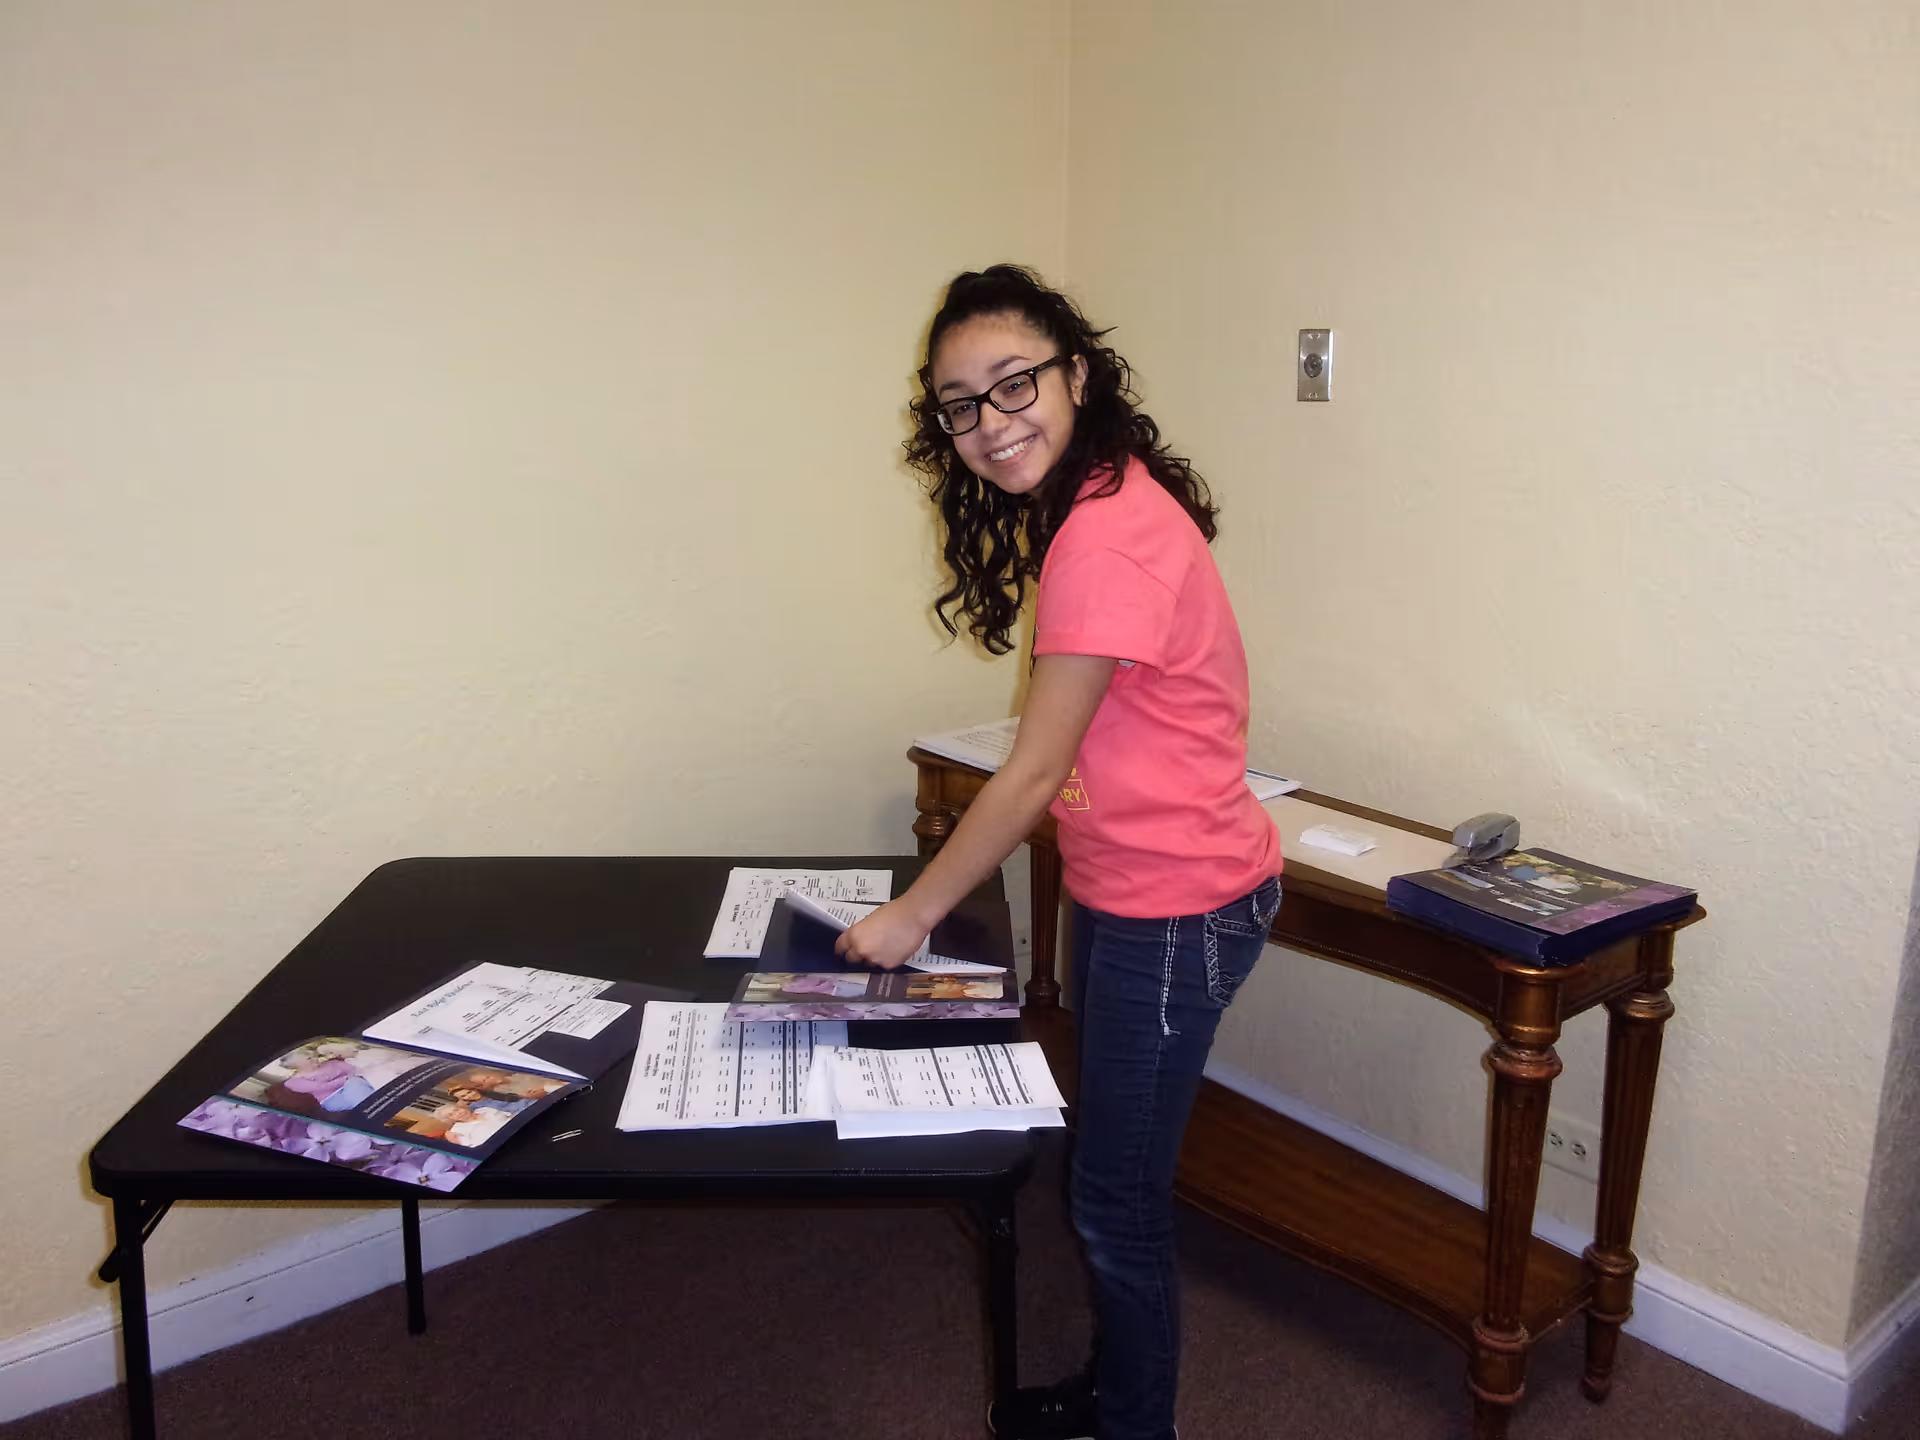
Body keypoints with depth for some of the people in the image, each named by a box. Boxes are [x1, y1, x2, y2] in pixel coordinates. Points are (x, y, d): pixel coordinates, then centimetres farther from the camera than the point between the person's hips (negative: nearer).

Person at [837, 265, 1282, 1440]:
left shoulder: (1104, 538, -25)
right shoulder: (1097, 506, 6)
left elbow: (1033, 777, -21)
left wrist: (913, 916, -10)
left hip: (1176, 911, -10)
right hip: (1132, 892, 10)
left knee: (1118, 1205, 8)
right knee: (1114, 1179, 24)